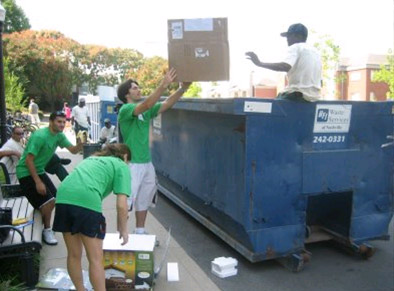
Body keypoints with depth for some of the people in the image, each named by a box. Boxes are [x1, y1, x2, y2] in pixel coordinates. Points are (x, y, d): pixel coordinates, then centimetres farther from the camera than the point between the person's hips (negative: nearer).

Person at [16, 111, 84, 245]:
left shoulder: (59, 135, -2)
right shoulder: (40, 136, -25)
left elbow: (73, 150, -1)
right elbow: (29, 160, -26)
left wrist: (81, 143, -24)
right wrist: (38, 182, -26)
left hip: (39, 171, 9)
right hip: (26, 172, -8)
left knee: (54, 198, 9)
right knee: (48, 200, -15)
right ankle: (47, 230, 5)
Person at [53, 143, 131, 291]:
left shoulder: (91, 158, 32)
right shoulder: (121, 166, 14)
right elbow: (121, 205, 3)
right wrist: (123, 230, 17)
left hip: (63, 197, 7)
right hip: (86, 201, -6)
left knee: (74, 255, 21)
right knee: (95, 259, 6)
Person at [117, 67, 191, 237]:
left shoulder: (146, 111, 10)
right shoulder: (126, 109, -12)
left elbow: (166, 105, 5)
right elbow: (146, 105, -29)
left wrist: (183, 88, -6)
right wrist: (164, 85, -34)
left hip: (146, 162, 8)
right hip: (132, 163, -8)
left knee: (144, 198, 16)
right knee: (126, 200, -2)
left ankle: (140, 232, 30)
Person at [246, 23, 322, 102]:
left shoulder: (295, 47, -4)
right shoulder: (315, 51, 19)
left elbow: (285, 67, -25)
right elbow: (320, 83, 19)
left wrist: (259, 63, -22)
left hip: (298, 95, -8)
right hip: (314, 97, 8)